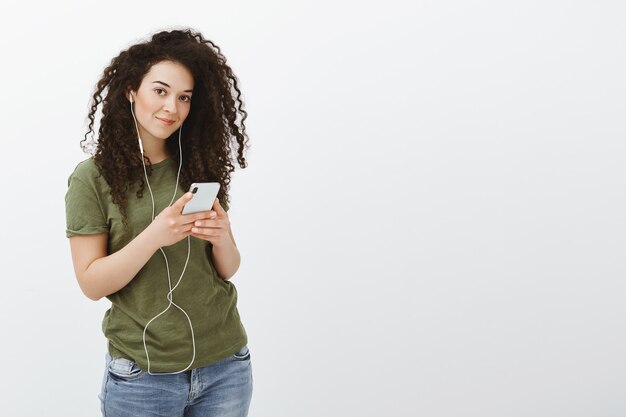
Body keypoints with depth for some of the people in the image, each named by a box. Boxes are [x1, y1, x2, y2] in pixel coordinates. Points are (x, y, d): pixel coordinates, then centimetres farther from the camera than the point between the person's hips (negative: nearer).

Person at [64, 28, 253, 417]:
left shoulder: (200, 166, 1)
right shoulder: (92, 178, -7)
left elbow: (227, 269, 4)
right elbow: (92, 283, -10)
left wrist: (223, 239, -18)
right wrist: (154, 237, -25)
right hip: (143, 376, -3)